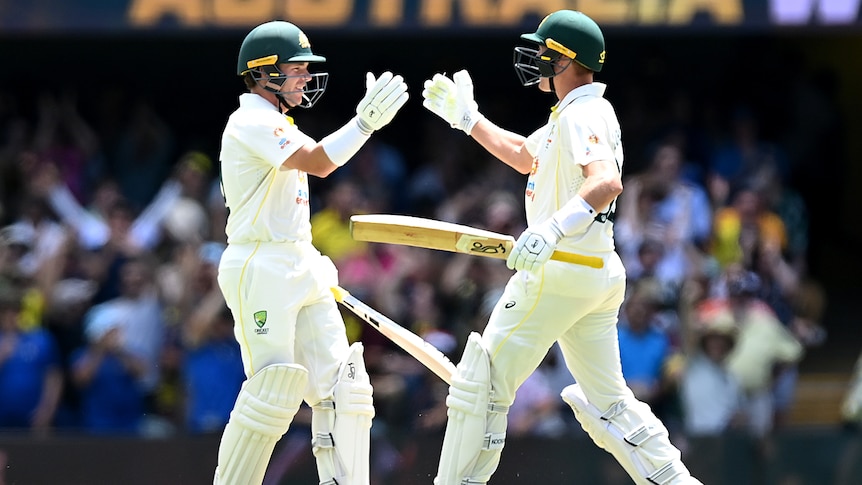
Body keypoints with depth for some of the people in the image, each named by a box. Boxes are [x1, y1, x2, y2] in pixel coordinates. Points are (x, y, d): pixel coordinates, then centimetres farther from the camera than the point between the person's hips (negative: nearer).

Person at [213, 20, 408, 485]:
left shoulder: (274, 124, 19)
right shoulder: (252, 123, -12)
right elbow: (317, 163, -26)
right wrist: (365, 121, -34)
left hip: (302, 271, 10)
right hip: (260, 270, -10)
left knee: (341, 387, 3)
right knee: (272, 391, -11)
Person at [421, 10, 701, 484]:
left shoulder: (581, 116, -15)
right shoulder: (577, 114, 17)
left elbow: (607, 181, -33)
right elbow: (525, 156, 32)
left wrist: (554, 228, -47)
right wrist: (468, 118, 28)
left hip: (558, 273, -10)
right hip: (602, 276, 10)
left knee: (481, 383, -5)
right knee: (607, 403, 14)